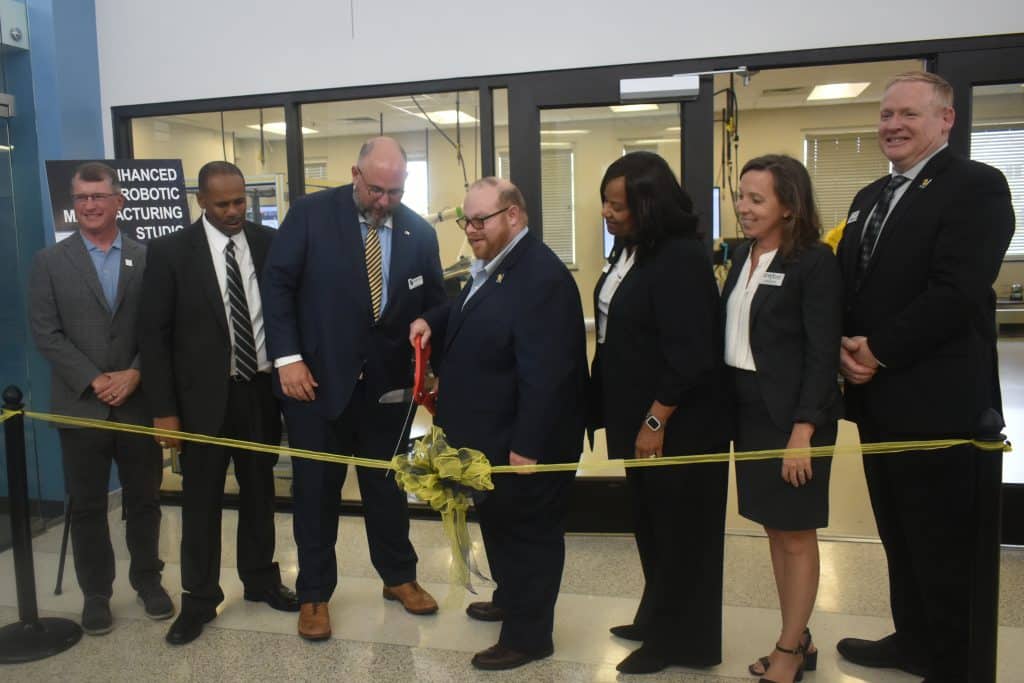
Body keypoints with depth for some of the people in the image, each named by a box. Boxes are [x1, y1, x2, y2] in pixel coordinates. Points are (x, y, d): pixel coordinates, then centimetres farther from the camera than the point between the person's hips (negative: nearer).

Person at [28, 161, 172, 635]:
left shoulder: (147, 259, 5)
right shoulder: (50, 262, 3)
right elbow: (45, 334, -4)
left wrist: (135, 373, -12)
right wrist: (93, 381, -12)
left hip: (138, 403, 1)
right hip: (81, 406, 0)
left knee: (144, 500, 11)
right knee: (87, 506, 9)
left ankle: (147, 579, 28)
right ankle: (96, 592, 24)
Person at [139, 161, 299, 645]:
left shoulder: (269, 242, 1)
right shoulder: (170, 251, -6)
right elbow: (153, 334, -6)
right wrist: (164, 409, -9)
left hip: (261, 390, 3)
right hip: (204, 396, -2)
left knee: (259, 492, 16)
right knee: (201, 500, 8)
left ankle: (261, 580, 33)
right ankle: (199, 598, 23)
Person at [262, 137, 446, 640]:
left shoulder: (420, 232, 1)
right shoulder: (310, 214, -8)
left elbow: (433, 305, 7)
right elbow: (277, 284, -8)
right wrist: (288, 358, -14)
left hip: (388, 382, 3)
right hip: (317, 379, -2)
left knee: (388, 485, 16)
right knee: (316, 490, 9)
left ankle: (399, 577, 35)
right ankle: (314, 595, 25)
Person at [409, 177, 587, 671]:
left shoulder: (542, 276, -26)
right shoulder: (491, 266, 7)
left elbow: (545, 373, -29)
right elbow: (471, 315, 25)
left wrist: (528, 447, -26)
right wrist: (432, 320, 5)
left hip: (522, 441, -10)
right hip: (490, 433, 10)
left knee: (528, 532, 7)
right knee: (498, 523, 25)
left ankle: (528, 635, 23)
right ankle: (510, 599, 46)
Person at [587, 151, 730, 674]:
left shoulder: (681, 258, -20)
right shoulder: (628, 251, 8)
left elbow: (689, 354, -24)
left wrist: (656, 422, -19)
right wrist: (631, 418, 14)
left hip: (678, 425, -9)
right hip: (636, 417, 9)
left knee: (680, 531, 7)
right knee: (651, 526, 20)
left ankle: (681, 640, 23)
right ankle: (657, 621, 37)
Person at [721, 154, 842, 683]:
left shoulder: (815, 261, -13)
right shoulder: (743, 255, 8)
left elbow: (822, 353, -16)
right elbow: (730, 334, 9)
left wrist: (803, 430, -20)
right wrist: (727, 408, 8)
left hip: (793, 414, -7)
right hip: (748, 411, 7)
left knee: (796, 534, 6)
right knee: (774, 529, 16)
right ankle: (797, 640, 31)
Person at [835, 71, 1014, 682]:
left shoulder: (976, 185, -9)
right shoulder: (870, 197, 16)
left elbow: (957, 290, -20)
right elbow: (848, 285, 14)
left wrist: (880, 350, -17)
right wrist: (846, 346, -5)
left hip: (939, 401, -8)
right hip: (879, 398, 8)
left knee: (950, 546, 4)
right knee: (900, 535, 20)